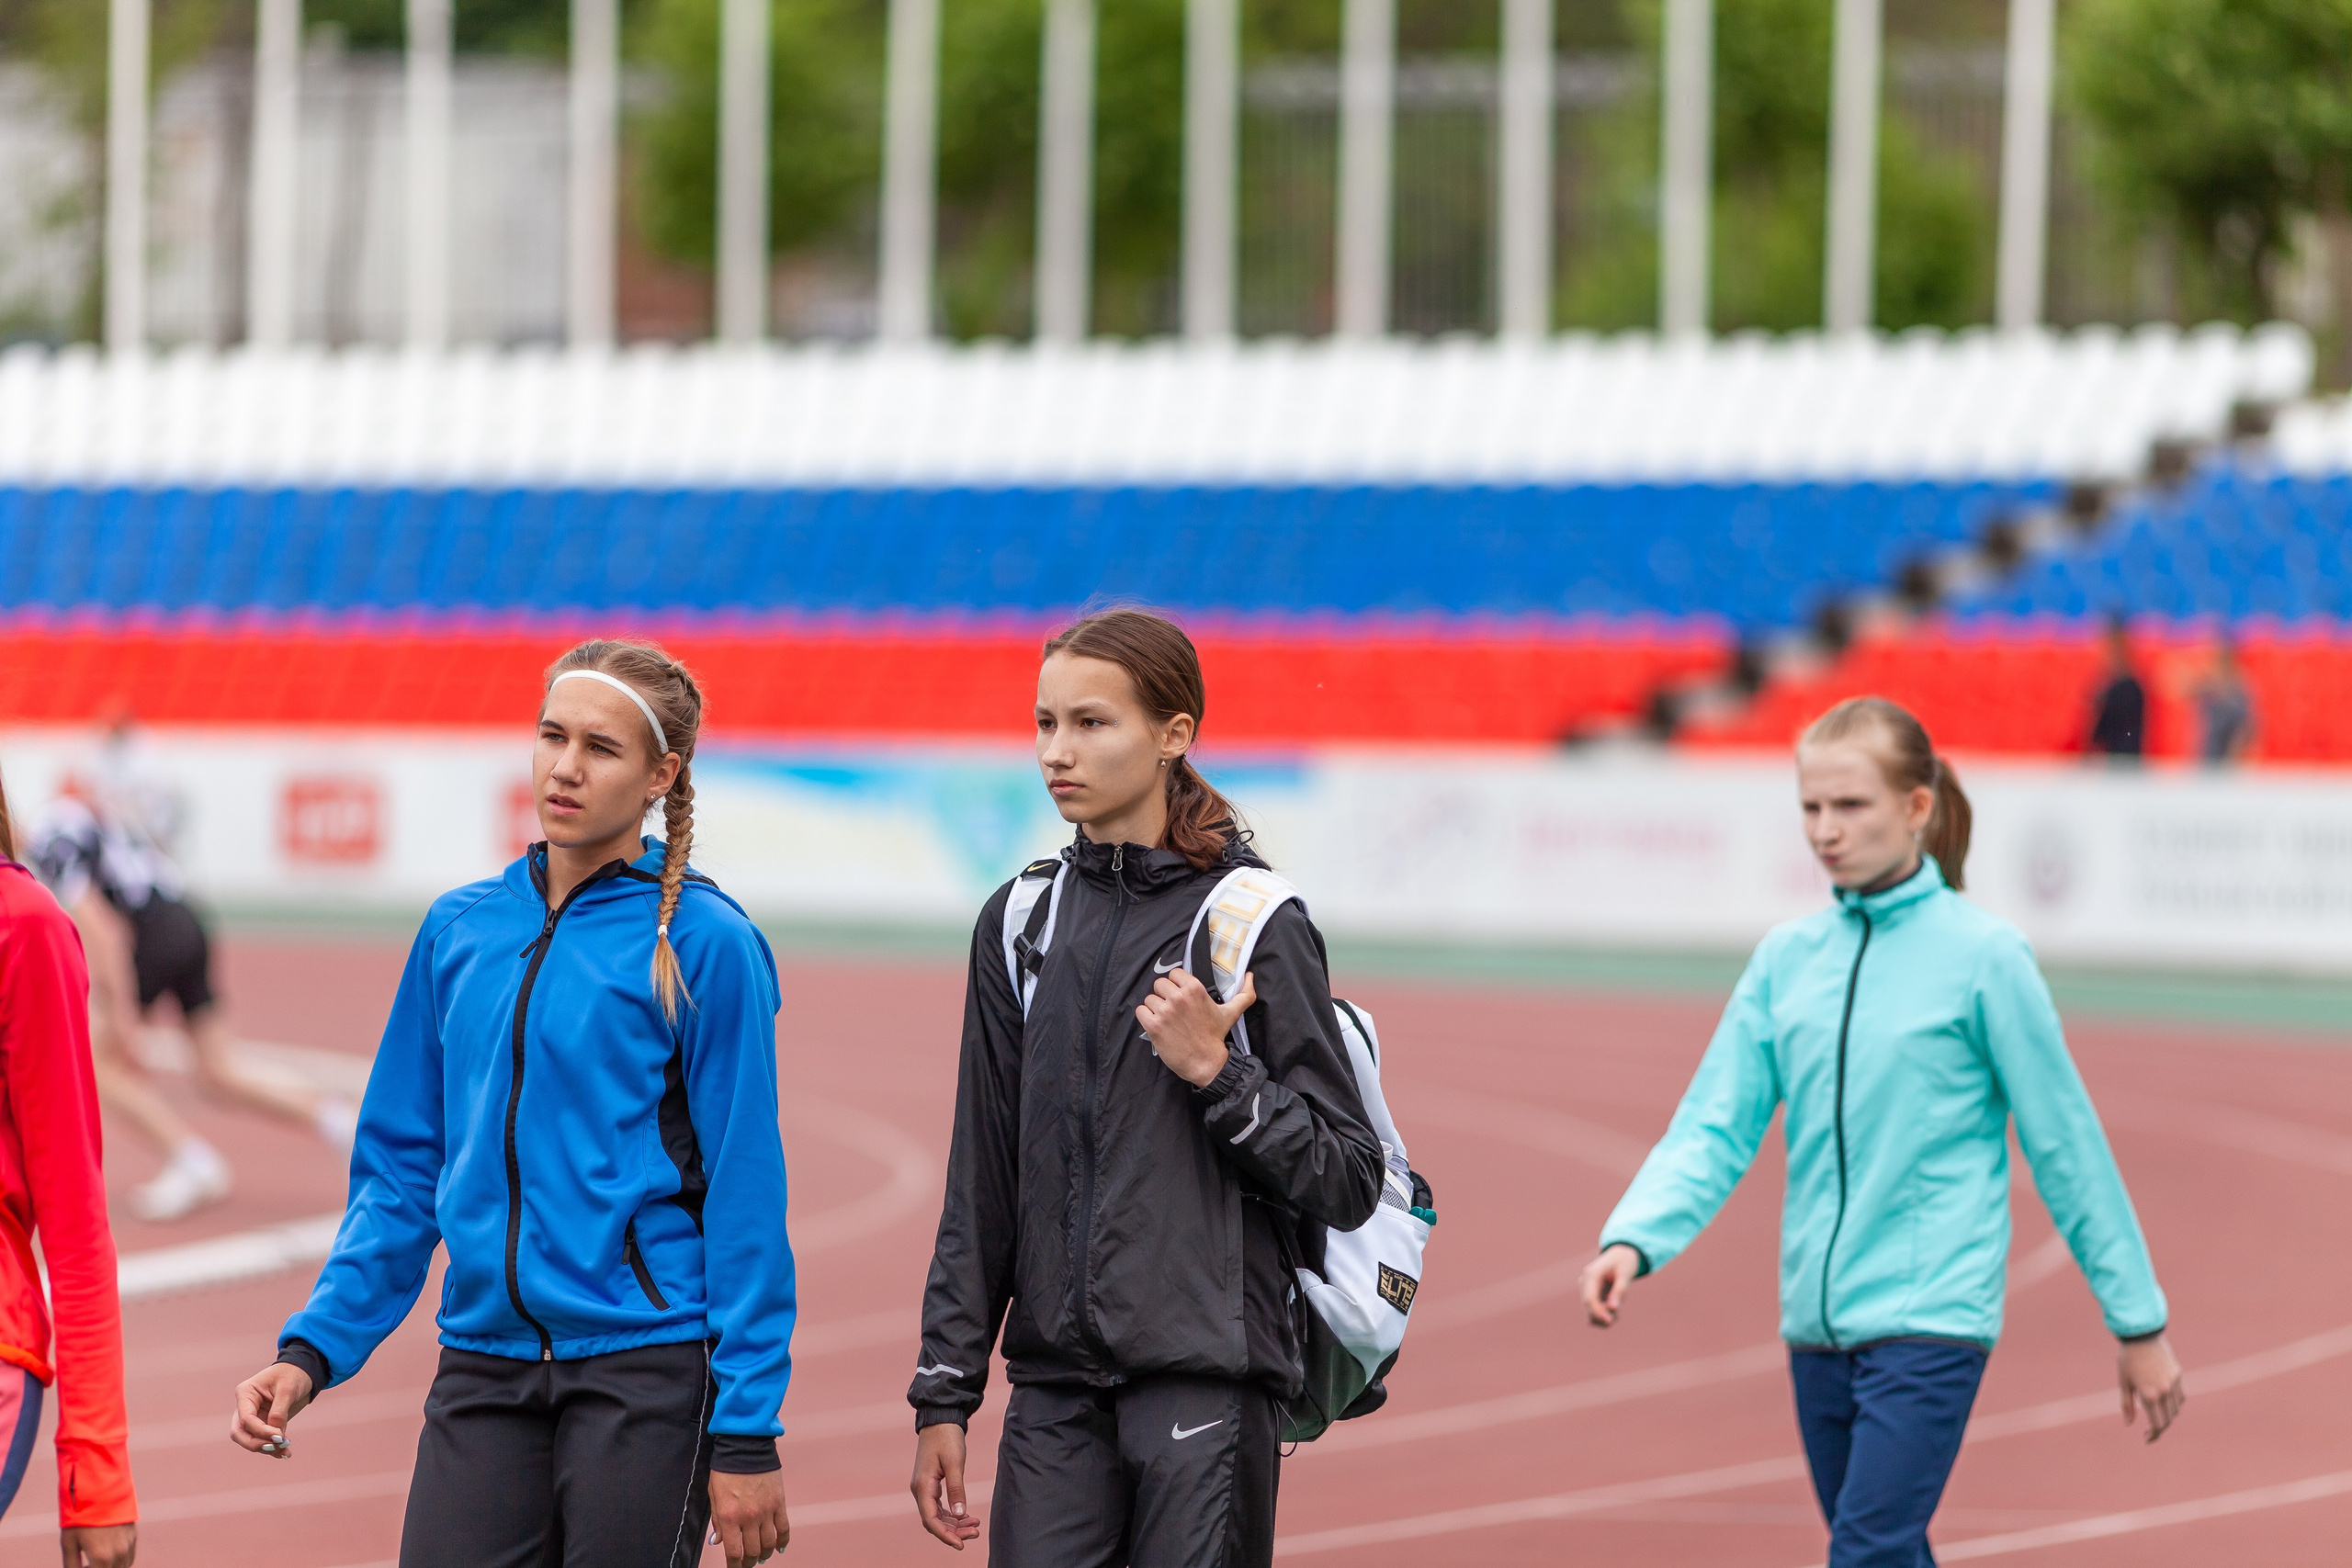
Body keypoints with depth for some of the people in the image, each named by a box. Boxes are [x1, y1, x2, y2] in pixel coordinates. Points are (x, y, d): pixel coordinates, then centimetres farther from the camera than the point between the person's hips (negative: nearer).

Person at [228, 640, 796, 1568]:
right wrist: (311, 1351, 4)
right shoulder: (459, 931, 10)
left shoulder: (703, 943, -5)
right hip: (484, 1371, 4)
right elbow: (400, 1170, 15)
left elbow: (744, 1194, -6)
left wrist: (745, 1436, -9)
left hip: (647, 1373, -4)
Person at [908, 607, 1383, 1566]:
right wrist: (943, 1394, 11)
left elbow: (1349, 1181, -3)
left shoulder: (1254, 920, -4)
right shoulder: (1021, 920, 11)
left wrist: (1215, 1073, -15)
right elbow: (981, 1185, 14)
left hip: (1207, 1385, -4)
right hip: (1055, 1388, 4)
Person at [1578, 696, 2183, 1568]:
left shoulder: (1981, 956, -6)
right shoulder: (1786, 958, 7)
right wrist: (1632, 1241, -16)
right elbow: (1715, 1128, 3)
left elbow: (2065, 1145, -1)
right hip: (1819, 1324, 6)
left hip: (1932, 1315, -6)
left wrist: (2138, 1323, 3)